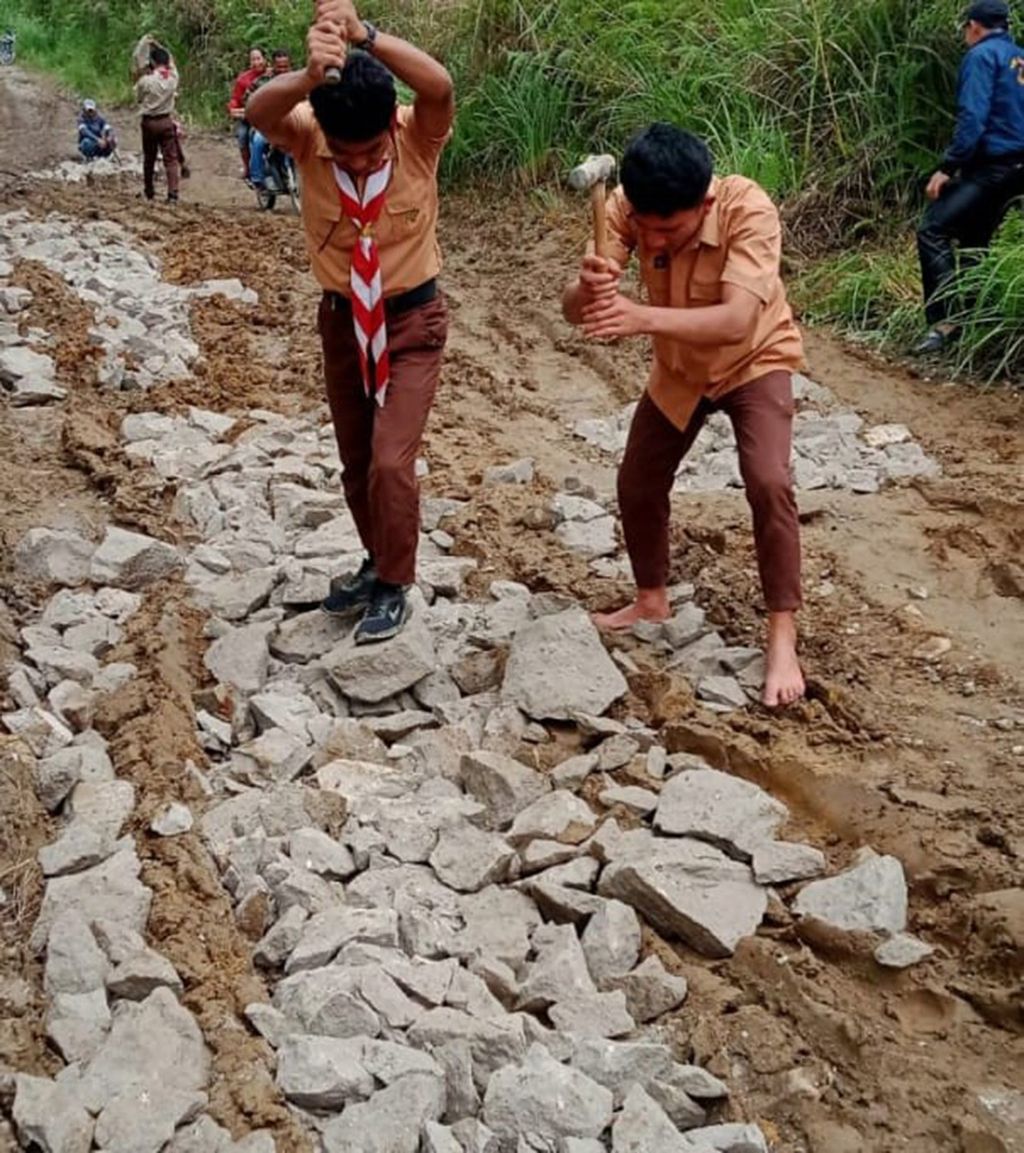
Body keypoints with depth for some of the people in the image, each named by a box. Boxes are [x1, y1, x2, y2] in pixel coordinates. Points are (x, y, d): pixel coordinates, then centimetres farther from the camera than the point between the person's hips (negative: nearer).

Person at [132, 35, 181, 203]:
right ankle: (173, 194, -14)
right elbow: (171, 61, 14)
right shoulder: (172, 78, -5)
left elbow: (139, 97, 5)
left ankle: (149, 192, 23)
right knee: (171, 158, -2)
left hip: (149, 122, -1)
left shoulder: (145, 80, -13)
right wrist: (158, 46, 15)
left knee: (149, 158, 13)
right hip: (166, 121, 1)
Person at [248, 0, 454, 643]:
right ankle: (380, 564, 38)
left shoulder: (420, 136, -21)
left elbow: (440, 87, -44)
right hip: (342, 320, 3)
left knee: (391, 459, -12)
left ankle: (394, 586, 10)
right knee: (356, 461, 16)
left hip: (413, 321, -3)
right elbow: (259, 112, -41)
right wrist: (310, 77, -63)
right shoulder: (307, 138, -19)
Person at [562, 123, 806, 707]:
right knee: (638, 484, 10)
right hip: (679, 368, 5)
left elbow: (737, 322, -48)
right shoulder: (628, 206, -25)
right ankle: (653, 600, 35)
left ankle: (783, 637, -11)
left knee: (769, 483, -24)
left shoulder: (748, 210, -36)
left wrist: (643, 317, -62)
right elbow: (575, 309, -30)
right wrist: (587, 290, -55)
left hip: (755, 360, -4)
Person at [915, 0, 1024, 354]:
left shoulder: (982, 55, -7)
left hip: (991, 164, -9)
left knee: (933, 231, -15)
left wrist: (947, 168, -19)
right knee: (974, 242, 16)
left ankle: (944, 321, -25)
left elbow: (973, 117, -18)